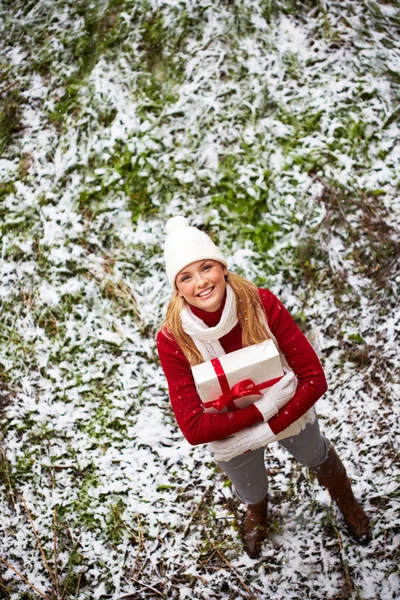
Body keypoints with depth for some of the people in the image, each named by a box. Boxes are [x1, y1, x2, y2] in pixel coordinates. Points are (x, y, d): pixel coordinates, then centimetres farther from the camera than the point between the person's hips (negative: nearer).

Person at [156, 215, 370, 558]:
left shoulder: (262, 304, -31)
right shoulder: (172, 339, -32)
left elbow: (315, 379, -27)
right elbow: (194, 429, -31)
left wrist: (265, 431, -34)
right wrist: (263, 408, -37)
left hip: (290, 414, 1)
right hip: (231, 437, 0)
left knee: (317, 456, 32)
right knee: (252, 494, 29)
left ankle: (347, 502, 69)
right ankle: (256, 511, 70)